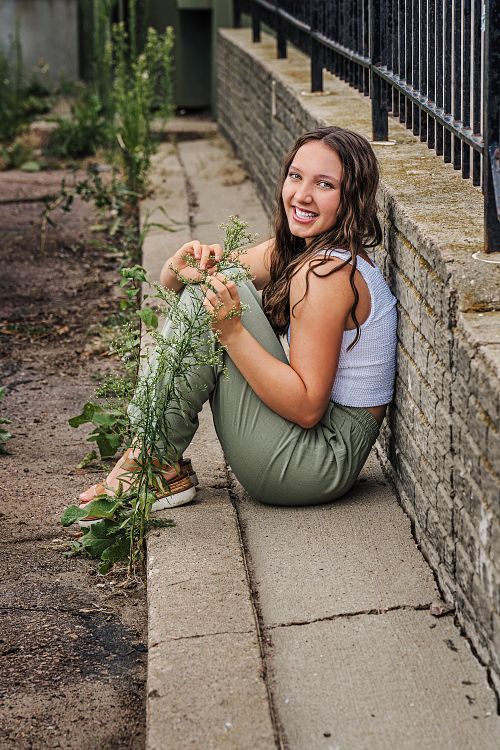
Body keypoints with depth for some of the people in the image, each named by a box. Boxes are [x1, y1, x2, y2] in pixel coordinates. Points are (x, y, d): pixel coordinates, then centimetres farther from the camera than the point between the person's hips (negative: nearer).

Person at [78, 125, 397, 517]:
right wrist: (182, 269, -15)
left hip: (323, 464, -10)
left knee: (223, 293, -18)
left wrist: (232, 331, -27)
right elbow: (171, 286, 9)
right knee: (205, 286, 9)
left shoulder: (325, 272, -20)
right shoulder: (292, 249, 8)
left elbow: (308, 407, -23)